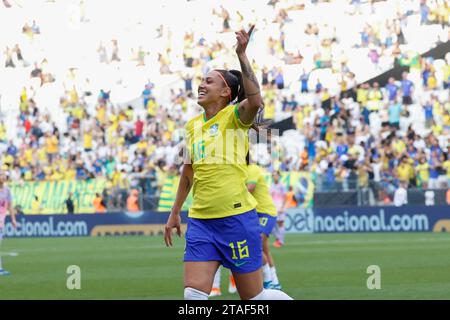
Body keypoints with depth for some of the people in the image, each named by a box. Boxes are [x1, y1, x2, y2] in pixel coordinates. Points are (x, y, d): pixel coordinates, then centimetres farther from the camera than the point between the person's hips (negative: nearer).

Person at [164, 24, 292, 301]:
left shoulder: (234, 116, -4)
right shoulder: (193, 125, 14)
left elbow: (255, 100, -29)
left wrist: (242, 55, -26)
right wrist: (175, 213, 29)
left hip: (237, 217, -6)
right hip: (200, 221, 6)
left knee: (254, 296, 1)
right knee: (194, 293, -7)